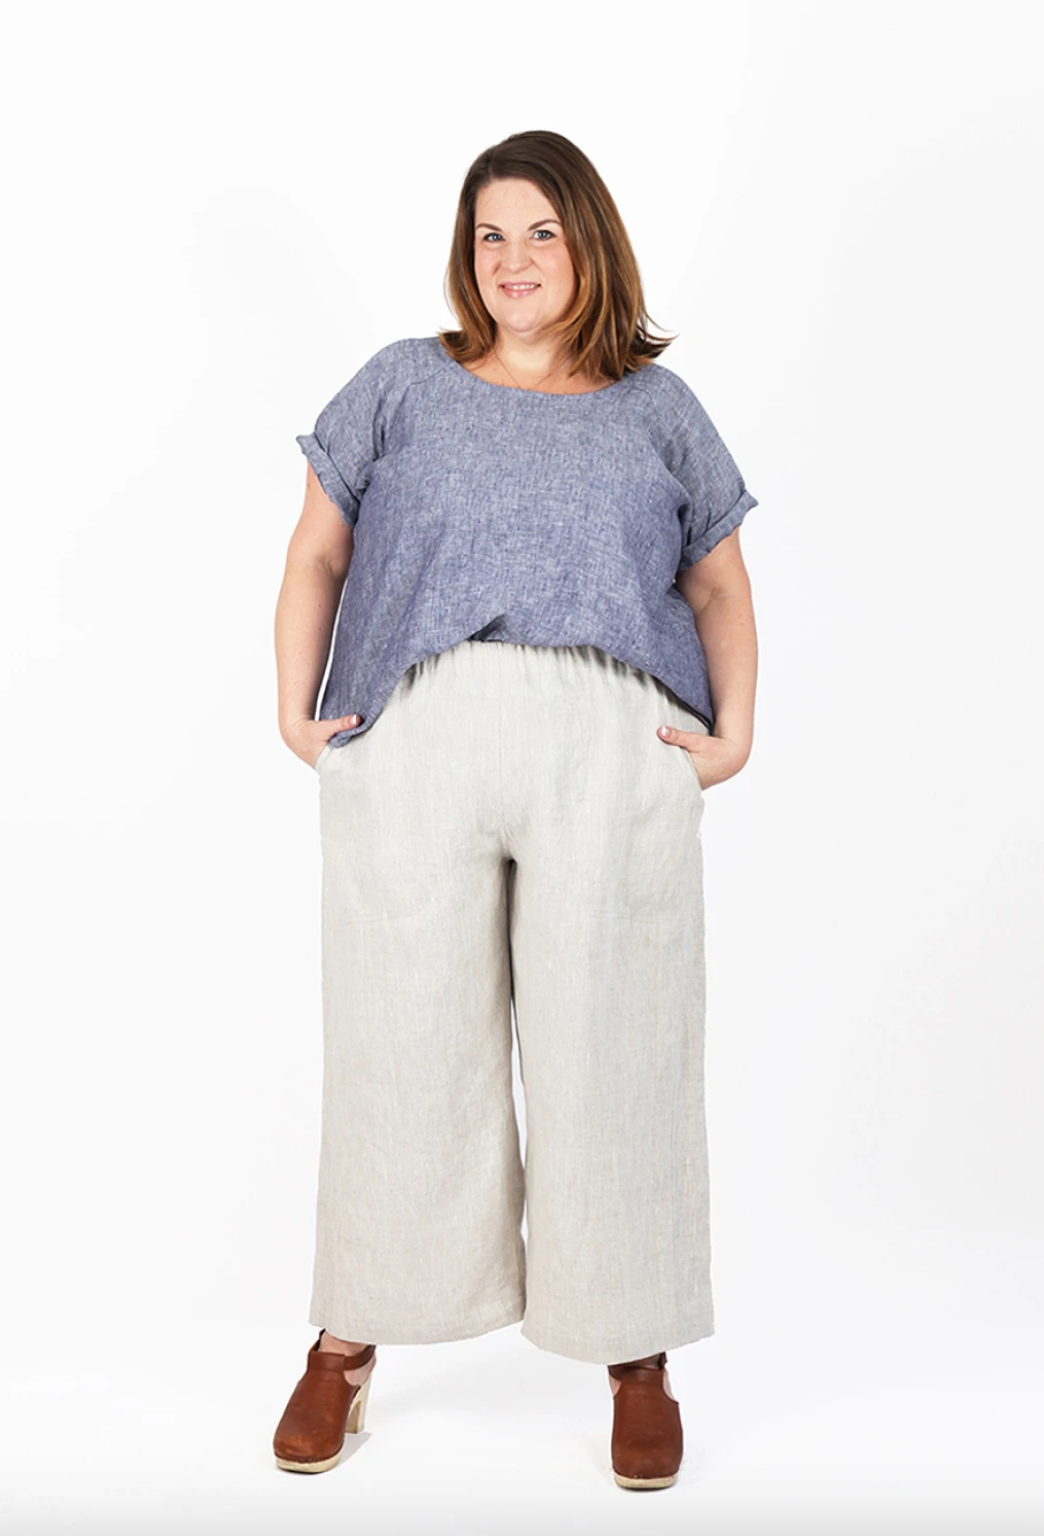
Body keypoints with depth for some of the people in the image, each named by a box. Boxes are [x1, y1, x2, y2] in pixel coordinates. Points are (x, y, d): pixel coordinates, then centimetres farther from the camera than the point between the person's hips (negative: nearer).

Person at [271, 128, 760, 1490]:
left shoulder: (656, 406, 19)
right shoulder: (403, 384, 18)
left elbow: (720, 584, 19)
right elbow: (316, 557, 15)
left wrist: (735, 733, 4)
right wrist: (295, 709, 2)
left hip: (611, 752, 0)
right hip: (414, 740, 0)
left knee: (611, 1046, 1)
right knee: (404, 1041, 3)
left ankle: (637, 1360, 15)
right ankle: (347, 1342, 18)